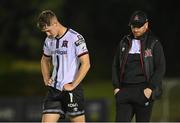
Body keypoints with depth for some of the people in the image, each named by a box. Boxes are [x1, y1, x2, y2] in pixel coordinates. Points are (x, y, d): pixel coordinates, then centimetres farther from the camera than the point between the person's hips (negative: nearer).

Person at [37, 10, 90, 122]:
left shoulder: (75, 38, -12)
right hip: (54, 89, 6)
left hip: (71, 89, -6)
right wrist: (46, 80, 13)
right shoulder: (49, 40, 10)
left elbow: (86, 64, -14)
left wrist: (73, 85, -15)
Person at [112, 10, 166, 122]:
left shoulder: (154, 44, 1)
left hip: (144, 92, -3)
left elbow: (160, 68, -4)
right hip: (125, 91, 3)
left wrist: (150, 88, -13)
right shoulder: (124, 43, 14)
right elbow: (115, 66, 17)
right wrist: (116, 87, 5)